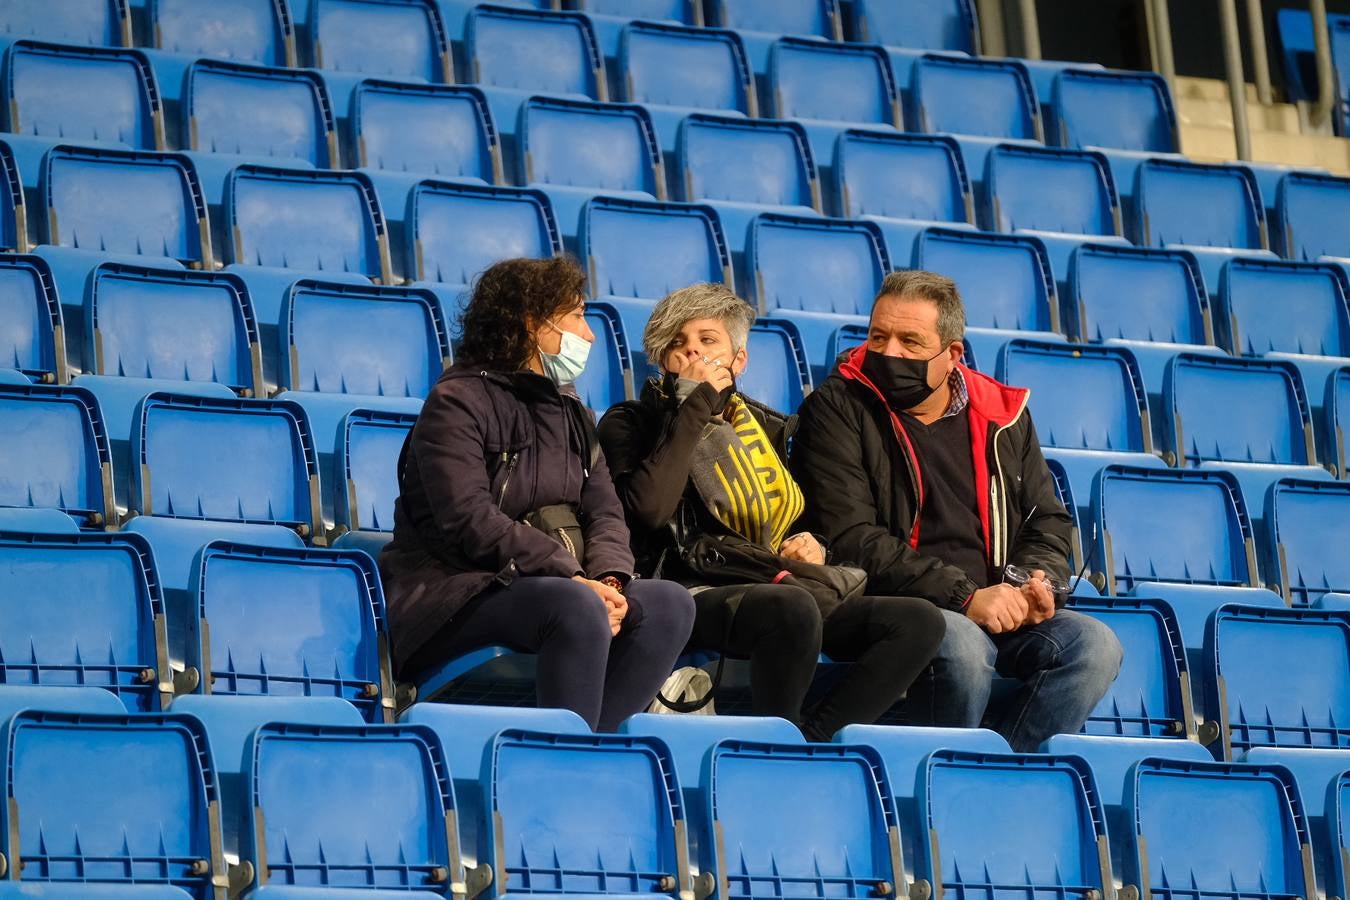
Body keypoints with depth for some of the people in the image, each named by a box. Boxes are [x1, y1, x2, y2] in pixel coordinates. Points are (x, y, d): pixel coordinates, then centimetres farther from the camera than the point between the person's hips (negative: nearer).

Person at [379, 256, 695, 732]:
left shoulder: (569, 412, 20)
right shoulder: (458, 402, -5)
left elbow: (604, 511, 11)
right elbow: (470, 522, -18)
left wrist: (607, 577, -12)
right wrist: (574, 577, -23)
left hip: (549, 586, 8)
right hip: (453, 597, -8)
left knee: (669, 602, -15)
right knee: (578, 606, -34)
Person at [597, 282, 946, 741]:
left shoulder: (769, 429, 23)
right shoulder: (631, 425, 7)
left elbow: (807, 522, 32)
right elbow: (650, 509, -13)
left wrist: (812, 546, 6)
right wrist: (697, 405, -7)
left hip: (772, 590, 6)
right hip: (692, 595, -6)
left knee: (920, 621, -18)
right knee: (792, 606, -39)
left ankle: (808, 737, -23)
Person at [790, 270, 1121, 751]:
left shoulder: (1002, 415, 14)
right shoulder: (837, 410, 0)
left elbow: (1047, 519, 22)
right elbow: (851, 539, -11)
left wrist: (1036, 582, -3)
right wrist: (965, 598, -18)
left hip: (1001, 611, 5)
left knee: (1094, 646, -20)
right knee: (962, 647, -36)